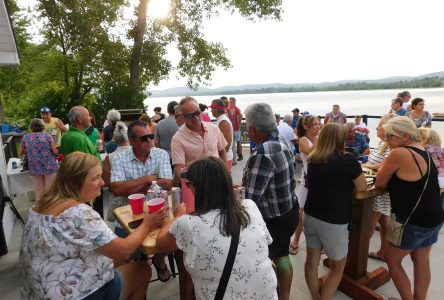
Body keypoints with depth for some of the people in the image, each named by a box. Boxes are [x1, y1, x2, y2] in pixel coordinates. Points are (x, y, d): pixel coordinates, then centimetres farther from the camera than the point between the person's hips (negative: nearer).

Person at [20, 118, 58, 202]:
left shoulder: (25, 138, 4)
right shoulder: (47, 136, -3)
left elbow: (22, 152, 16)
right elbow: (55, 151, -6)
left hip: (34, 169, 2)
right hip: (49, 167, -2)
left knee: (39, 191, 12)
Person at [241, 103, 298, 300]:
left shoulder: (262, 155, -30)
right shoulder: (282, 142, -3)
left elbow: (249, 200, -31)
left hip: (273, 221, -8)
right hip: (290, 212, 9)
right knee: (282, 256, 26)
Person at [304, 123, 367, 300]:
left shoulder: (313, 159, 2)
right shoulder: (347, 160, -14)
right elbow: (362, 188, -2)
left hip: (310, 216, 5)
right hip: (333, 221, -5)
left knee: (312, 261, 16)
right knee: (338, 266, 16)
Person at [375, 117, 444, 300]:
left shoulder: (399, 153, -23)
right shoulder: (423, 151, 5)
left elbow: (379, 184, -15)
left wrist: (392, 182, 2)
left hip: (414, 221, -8)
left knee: (392, 260, 10)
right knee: (421, 261, 20)